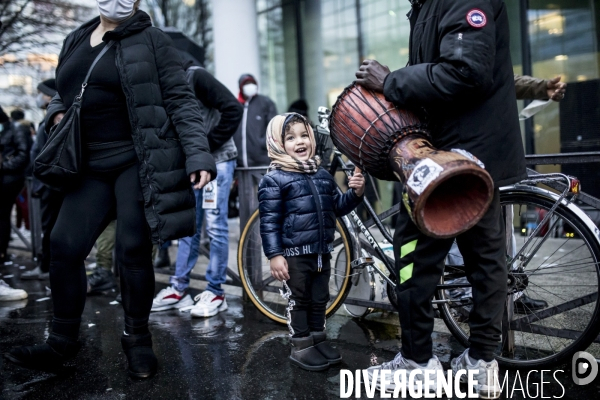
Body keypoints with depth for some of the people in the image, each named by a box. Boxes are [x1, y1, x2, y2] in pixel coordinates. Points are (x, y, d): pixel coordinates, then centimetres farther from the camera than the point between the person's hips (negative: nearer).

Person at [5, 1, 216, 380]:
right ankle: (62, 342, 15)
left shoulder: (151, 40, -1)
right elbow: (64, 92, 29)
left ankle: (137, 338, 16)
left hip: (139, 161, -5)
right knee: (64, 245, -1)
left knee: (133, 250, -5)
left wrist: (197, 154, -19)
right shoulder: (76, 40, 16)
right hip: (92, 166, 6)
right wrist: (56, 111, 5)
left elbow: (181, 101, -8)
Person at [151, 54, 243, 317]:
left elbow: (233, 109, -18)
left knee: (215, 226, -5)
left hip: (217, 160, -7)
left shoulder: (196, 77, -11)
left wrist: (208, 144, -15)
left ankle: (215, 293, 3)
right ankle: (179, 288, 16)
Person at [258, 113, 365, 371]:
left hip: (322, 252, 6)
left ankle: (318, 339, 32)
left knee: (320, 299, 16)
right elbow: (269, 221, -12)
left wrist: (355, 193, 0)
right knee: (298, 301, 6)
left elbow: (337, 208, 18)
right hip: (294, 254, -6)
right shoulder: (274, 180, -9)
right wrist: (275, 255, -18)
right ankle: (301, 347, 18)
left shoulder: (323, 175, 11)